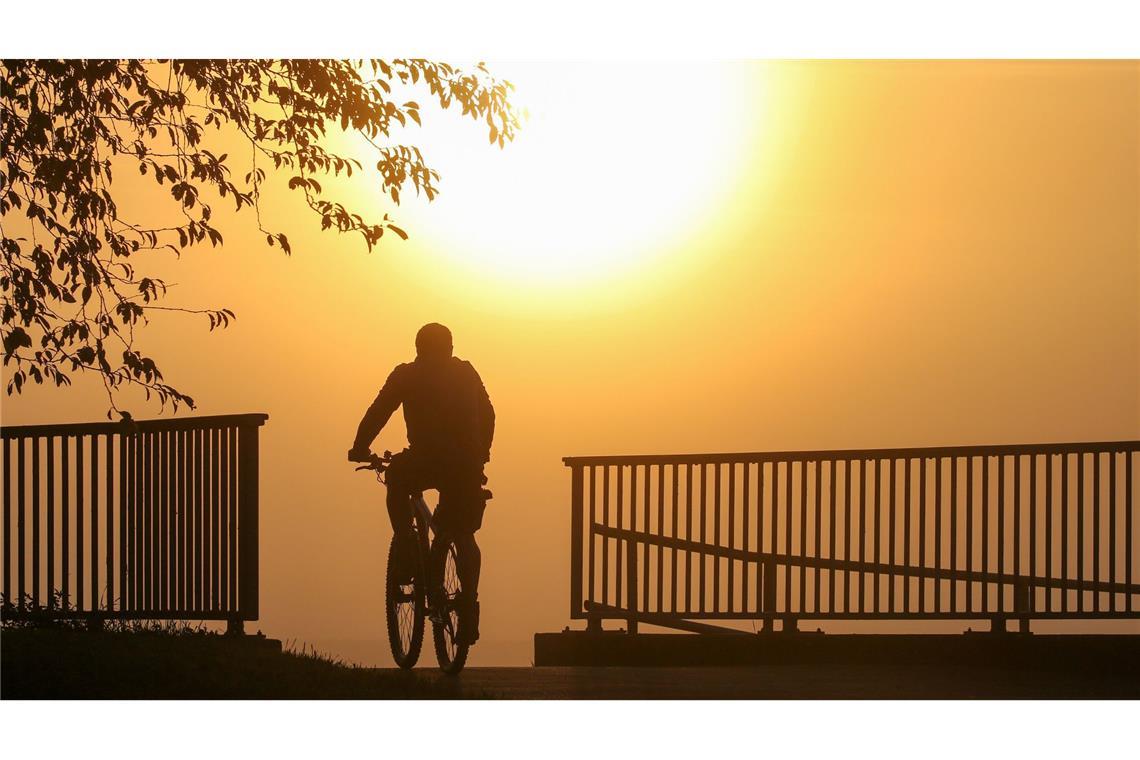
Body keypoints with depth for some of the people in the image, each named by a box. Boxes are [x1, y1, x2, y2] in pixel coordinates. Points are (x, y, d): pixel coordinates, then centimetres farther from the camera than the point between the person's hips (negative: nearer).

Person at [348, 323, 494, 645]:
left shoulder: (406, 375, 11)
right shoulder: (466, 373, 20)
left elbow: (378, 412, 7)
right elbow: (487, 415, 21)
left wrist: (359, 448, 17)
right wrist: (479, 455, 32)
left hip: (425, 460, -3)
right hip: (467, 466, 3)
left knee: (396, 479, 31)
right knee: (464, 537, 15)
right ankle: (468, 611, 3)